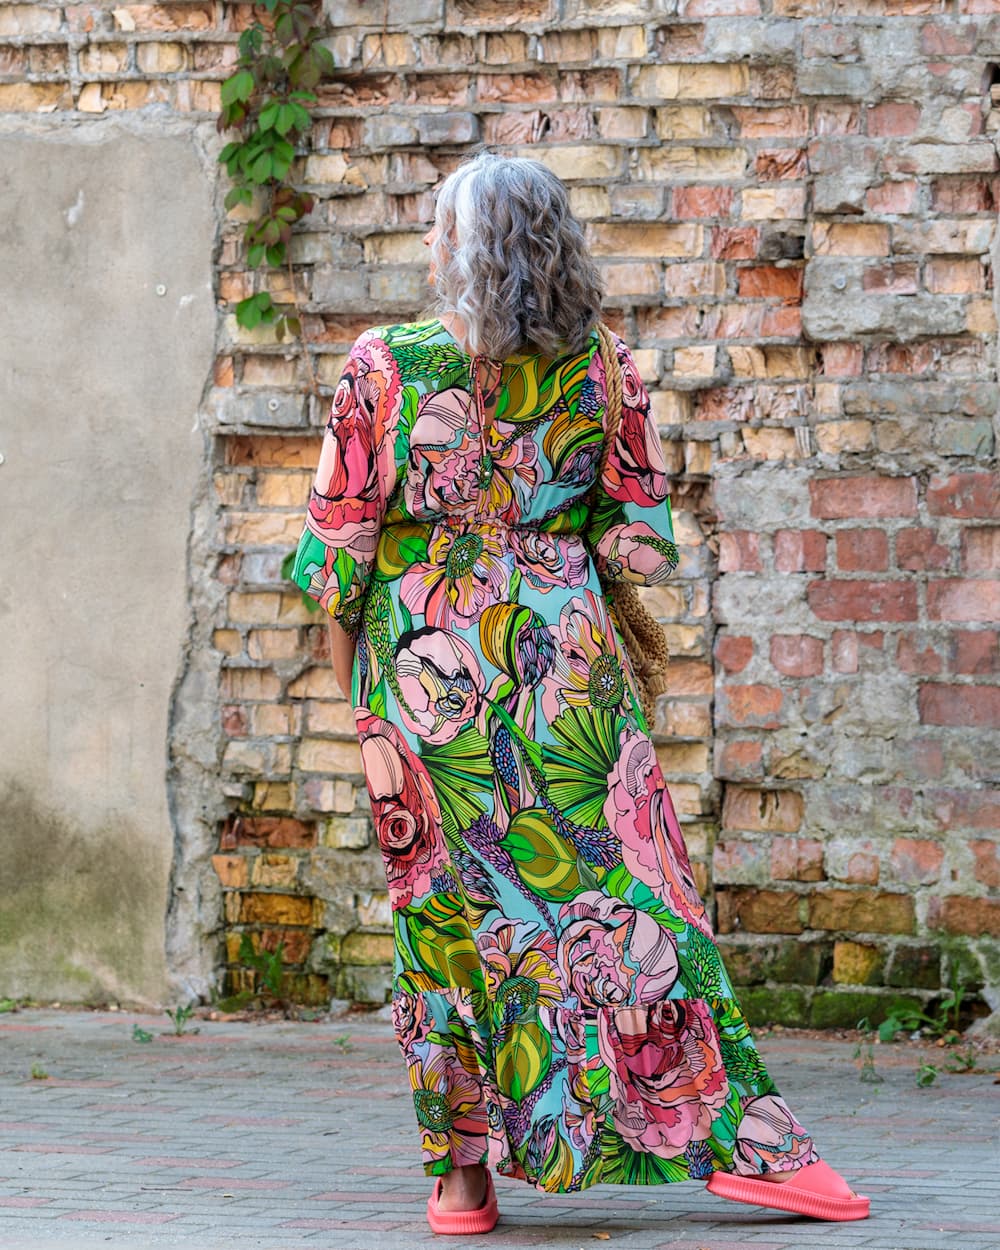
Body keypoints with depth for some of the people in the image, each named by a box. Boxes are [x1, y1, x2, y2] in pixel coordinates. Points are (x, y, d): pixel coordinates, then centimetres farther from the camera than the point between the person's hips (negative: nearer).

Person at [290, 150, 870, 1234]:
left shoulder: (382, 366, -6)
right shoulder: (599, 370, -1)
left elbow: (340, 549, -3)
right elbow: (637, 542, 3)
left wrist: (352, 692, 7)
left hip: (424, 669, 0)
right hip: (567, 663, 1)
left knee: (447, 907, 7)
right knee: (625, 895, 4)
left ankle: (462, 1172, 9)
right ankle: (729, 1132, 4)